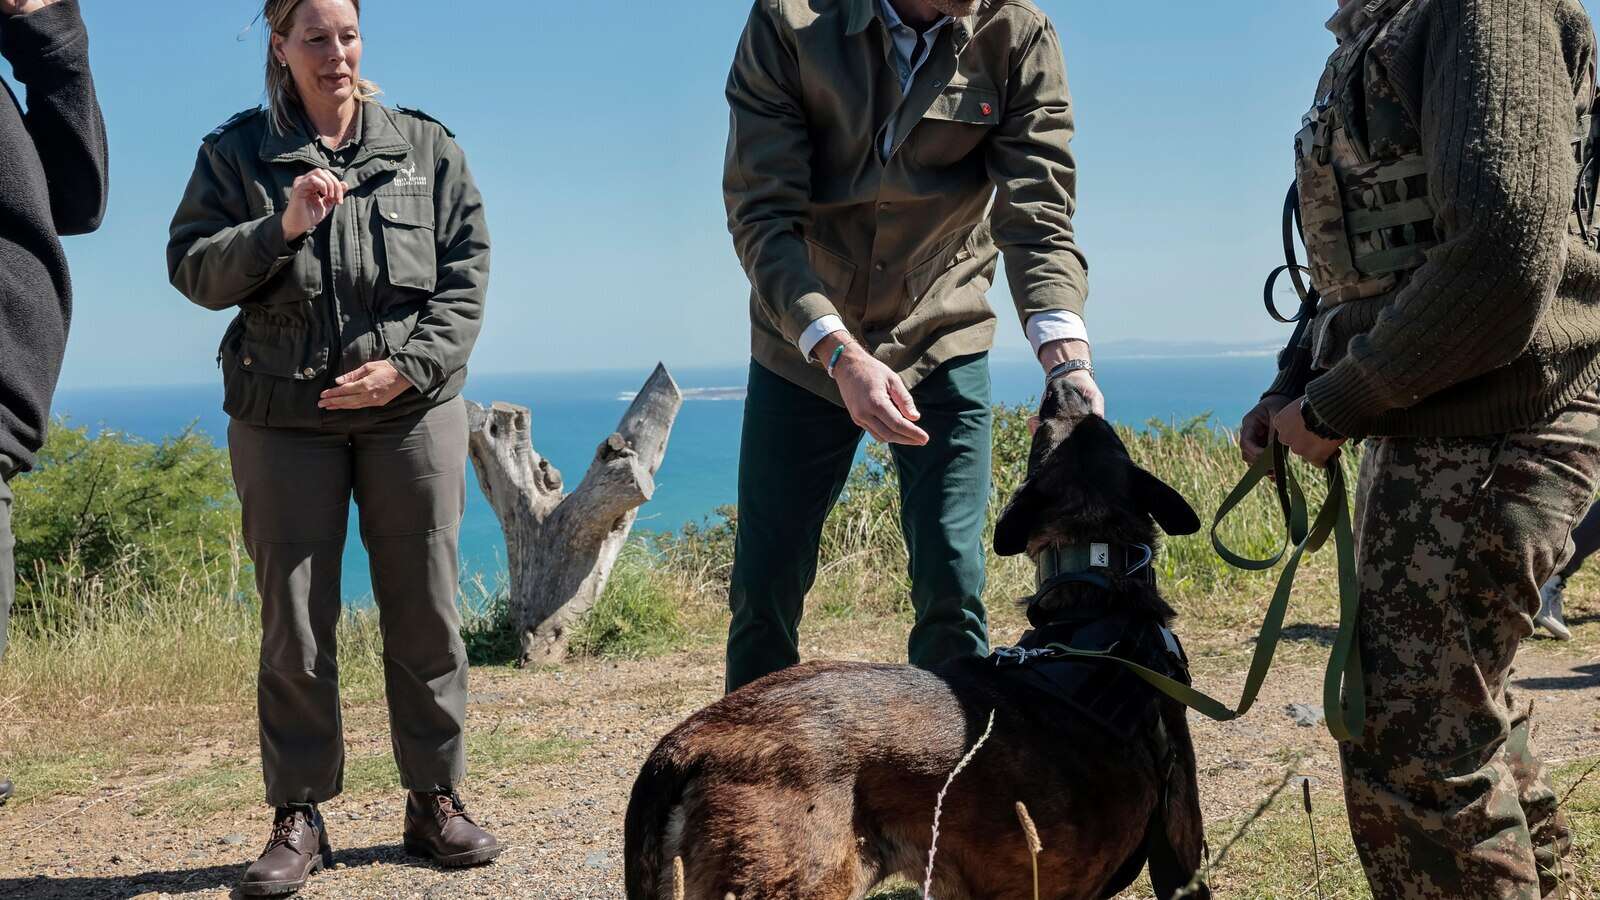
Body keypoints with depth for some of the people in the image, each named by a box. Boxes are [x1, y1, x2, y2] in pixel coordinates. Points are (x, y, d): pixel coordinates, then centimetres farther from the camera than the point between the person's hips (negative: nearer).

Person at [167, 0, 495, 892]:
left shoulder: (427, 146, 9)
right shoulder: (237, 151, 8)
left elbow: (468, 274, 4)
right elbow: (193, 270, 2)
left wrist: (410, 366, -8)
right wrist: (280, 227, -15)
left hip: (414, 407, 1)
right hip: (284, 414, 0)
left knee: (426, 610, 3)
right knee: (295, 622, 1)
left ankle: (437, 800, 15)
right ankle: (300, 819, 11)